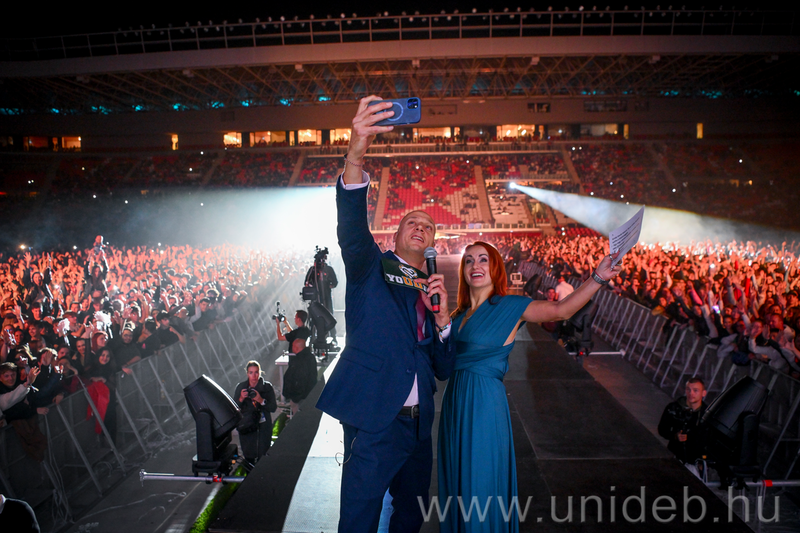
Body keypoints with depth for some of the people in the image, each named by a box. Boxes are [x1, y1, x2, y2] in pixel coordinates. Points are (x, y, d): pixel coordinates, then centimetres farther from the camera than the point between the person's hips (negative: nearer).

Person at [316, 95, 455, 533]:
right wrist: (355, 157, -39)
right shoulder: (372, 269, 0)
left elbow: (444, 370, 10)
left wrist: (443, 317, -8)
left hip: (417, 426, 6)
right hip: (374, 422, -6)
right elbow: (352, 229, -23)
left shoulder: (433, 292, 14)